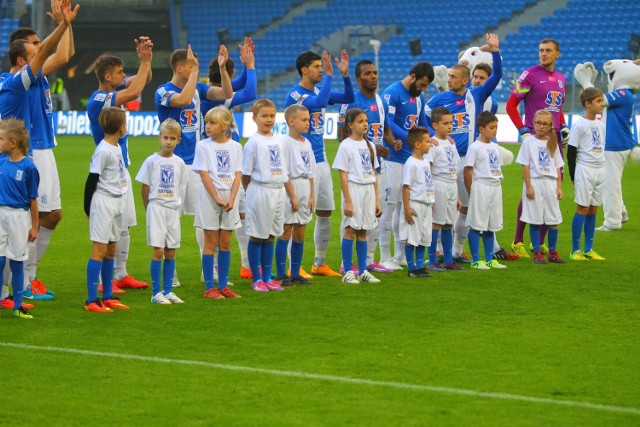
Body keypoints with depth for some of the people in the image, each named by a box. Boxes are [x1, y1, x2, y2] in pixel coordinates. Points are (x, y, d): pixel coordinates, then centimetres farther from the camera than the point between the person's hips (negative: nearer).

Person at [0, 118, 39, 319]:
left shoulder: (28, 166, -9)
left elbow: (33, 199, -4)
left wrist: (34, 227, -1)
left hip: (19, 216, -3)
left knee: (16, 263, 5)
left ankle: (18, 306, 14)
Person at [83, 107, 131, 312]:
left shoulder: (116, 148, 10)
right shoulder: (103, 151, -17)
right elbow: (91, 180, -14)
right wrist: (88, 207, -9)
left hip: (117, 201, 9)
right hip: (103, 201, -9)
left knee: (111, 249, 13)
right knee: (100, 249, -8)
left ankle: (108, 296, 20)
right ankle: (92, 300, -7)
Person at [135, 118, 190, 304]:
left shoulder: (179, 163, 6)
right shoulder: (152, 161, -5)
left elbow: (181, 188, 12)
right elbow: (144, 188, 0)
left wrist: (176, 205, 6)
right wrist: (149, 209, 2)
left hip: (173, 210, 4)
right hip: (156, 207, -4)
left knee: (171, 251, 6)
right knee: (158, 251, -8)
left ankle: (168, 291, 13)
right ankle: (156, 293, -3)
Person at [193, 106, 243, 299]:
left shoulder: (235, 147, 5)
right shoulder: (203, 146, -3)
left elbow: (238, 174, 1)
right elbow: (204, 175, -8)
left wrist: (231, 199, -12)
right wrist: (218, 199, -15)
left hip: (230, 198, 3)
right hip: (210, 196, -3)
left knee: (225, 242, 7)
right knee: (211, 242, 0)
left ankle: (223, 285, 13)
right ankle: (209, 287, 3)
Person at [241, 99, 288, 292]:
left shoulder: (279, 141, 11)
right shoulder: (253, 142, -8)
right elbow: (245, 173, -6)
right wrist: (252, 193, -5)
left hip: (278, 191, 6)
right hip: (259, 191, -6)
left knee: (270, 235, 11)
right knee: (257, 236, 0)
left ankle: (267, 277, 17)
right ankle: (257, 279, 6)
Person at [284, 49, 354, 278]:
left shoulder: (319, 90, 11)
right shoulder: (294, 94, -13)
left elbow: (348, 98, 10)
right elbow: (320, 102, -29)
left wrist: (345, 74, -4)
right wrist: (329, 74, -23)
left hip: (321, 160, 8)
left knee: (326, 213, 11)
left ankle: (320, 263, 21)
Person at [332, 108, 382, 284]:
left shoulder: (369, 145, 12)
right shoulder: (346, 145, -7)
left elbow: (373, 174, 15)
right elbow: (343, 175, -10)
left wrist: (376, 199, 12)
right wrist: (347, 201, -14)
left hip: (369, 190, 6)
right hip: (353, 189, -6)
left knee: (363, 231, 9)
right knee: (350, 230, -4)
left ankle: (363, 271, 13)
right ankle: (348, 272, 0)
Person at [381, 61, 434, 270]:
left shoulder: (419, 96, 14)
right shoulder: (392, 93, -13)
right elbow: (388, 123, -22)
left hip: (412, 158, 8)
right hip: (393, 158, -8)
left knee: (404, 206, 13)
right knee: (389, 205, -5)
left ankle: (401, 254, 21)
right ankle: (385, 256, -1)